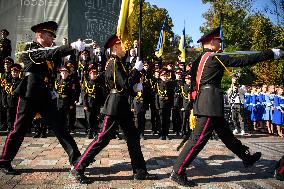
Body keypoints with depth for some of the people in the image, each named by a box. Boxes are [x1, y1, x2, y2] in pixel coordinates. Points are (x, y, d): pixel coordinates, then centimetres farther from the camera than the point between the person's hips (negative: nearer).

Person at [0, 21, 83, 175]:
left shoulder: (48, 52, 15)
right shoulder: (29, 50, -6)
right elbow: (49, 55, -24)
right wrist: (72, 46, -33)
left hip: (45, 95, 6)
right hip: (29, 95, -6)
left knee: (59, 127, 1)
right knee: (19, 129, 4)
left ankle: (75, 158, 2)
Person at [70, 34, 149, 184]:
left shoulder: (115, 62, 16)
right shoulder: (114, 62, -14)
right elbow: (125, 85, -22)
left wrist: (134, 88, 5)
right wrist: (137, 69, -14)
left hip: (122, 105, 10)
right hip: (115, 106, -10)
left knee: (133, 137, 10)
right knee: (103, 138, -4)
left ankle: (139, 171, 20)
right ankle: (78, 168, 8)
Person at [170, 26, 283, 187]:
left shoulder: (199, 59, 15)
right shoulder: (215, 58, -10)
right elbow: (243, 60, -11)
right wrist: (271, 54, -4)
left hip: (203, 101, 10)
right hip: (211, 103, -10)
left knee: (225, 132, 20)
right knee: (199, 138, -8)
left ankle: (247, 157, 39)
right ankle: (178, 172, -3)